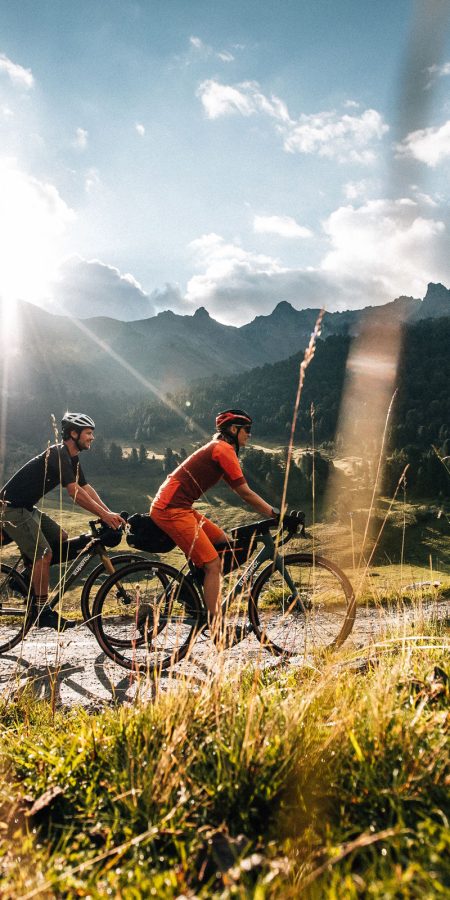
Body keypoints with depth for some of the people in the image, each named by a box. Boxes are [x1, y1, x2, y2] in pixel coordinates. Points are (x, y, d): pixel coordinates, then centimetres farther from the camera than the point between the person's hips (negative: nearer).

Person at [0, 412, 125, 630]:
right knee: (43, 553, -15)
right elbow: (75, 492, -27)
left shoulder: (71, 459, 10)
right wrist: (104, 515, -26)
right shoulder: (58, 454, -21)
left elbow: (86, 488, 8)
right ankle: (42, 613, -6)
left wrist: (110, 514, -3)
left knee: (62, 539, 7)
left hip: (26, 508, 10)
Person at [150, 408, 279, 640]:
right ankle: (217, 629, -7)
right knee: (213, 565, -10)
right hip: (172, 509, -10)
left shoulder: (218, 449, 20)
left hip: (179, 508, 10)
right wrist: (277, 514, -7)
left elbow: (242, 493, 22)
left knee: (224, 542, 13)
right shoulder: (224, 450, -10)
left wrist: (274, 513, 19)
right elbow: (246, 494, -11)